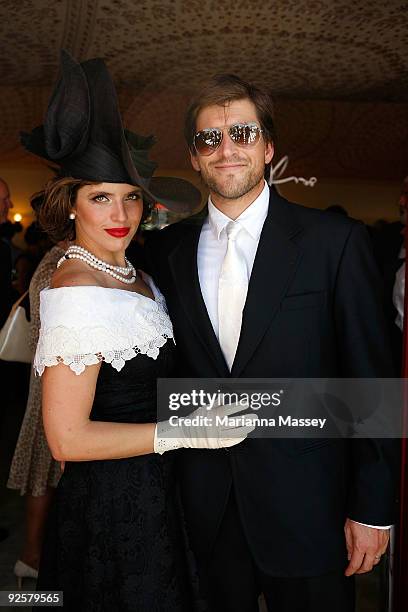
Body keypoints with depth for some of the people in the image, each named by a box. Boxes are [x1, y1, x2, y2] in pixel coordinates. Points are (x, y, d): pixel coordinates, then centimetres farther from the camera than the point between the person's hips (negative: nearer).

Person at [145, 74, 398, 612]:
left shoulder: (335, 241, -9)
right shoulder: (169, 250, 2)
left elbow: (371, 380, -8)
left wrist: (372, 508, -7)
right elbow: (171, 370, 8)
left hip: (307, 510, -2)